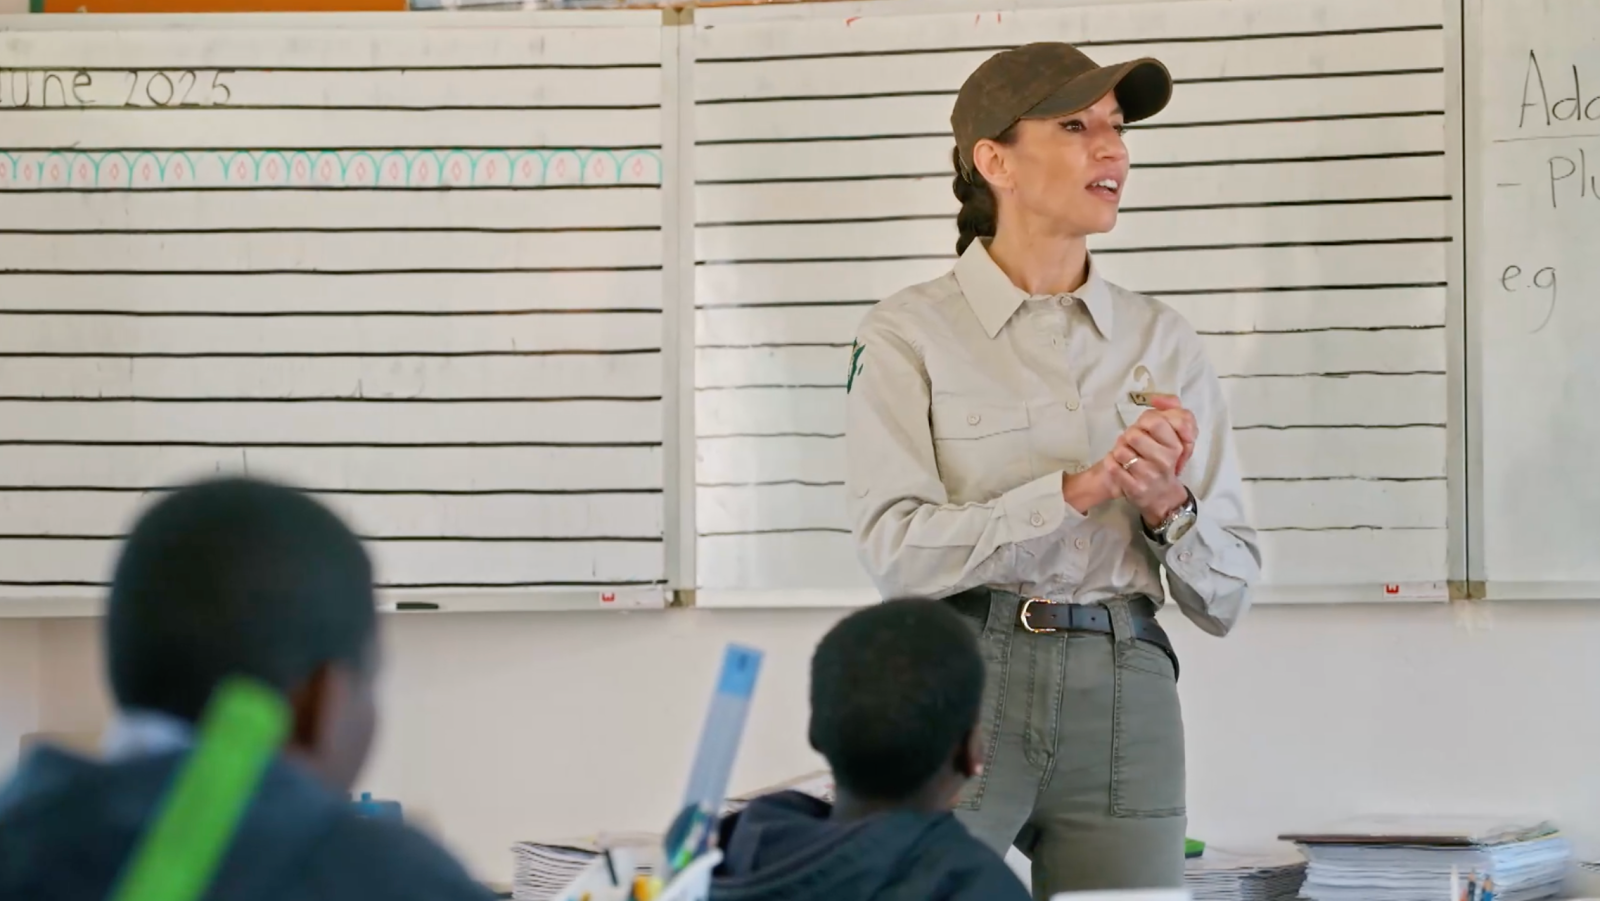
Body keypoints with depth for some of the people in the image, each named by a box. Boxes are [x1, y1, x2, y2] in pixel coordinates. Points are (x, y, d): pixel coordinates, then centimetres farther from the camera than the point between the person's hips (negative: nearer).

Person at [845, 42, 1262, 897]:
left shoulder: (1161, 341, 9)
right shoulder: (909, 333, 0)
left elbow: (1226, 595, 8)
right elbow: (896, 549, -13)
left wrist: (1167, 504, -11)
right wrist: (1080, 490, -19)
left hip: (1125, 699, 3)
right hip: (961, 689, -3)